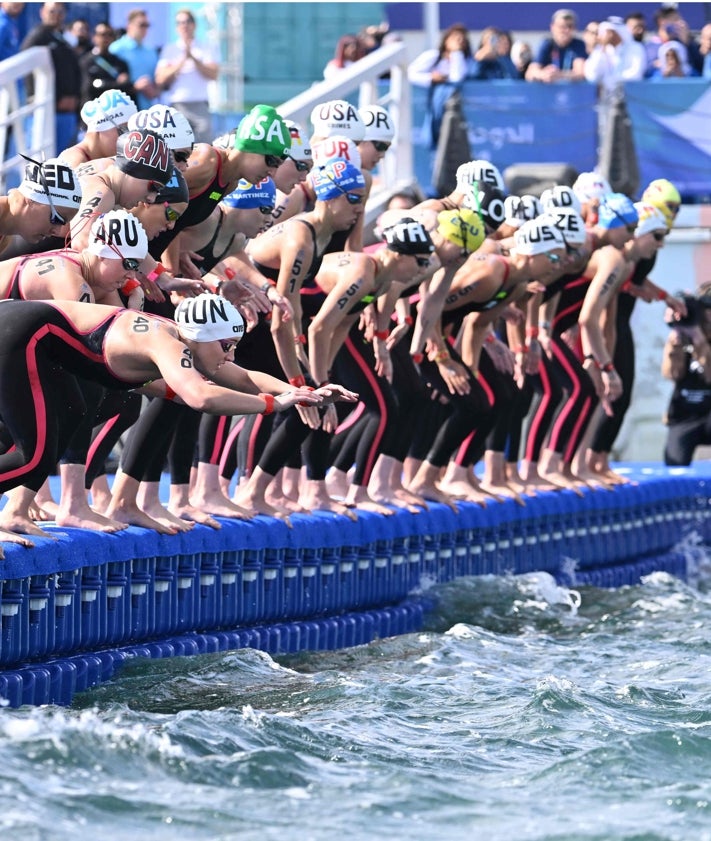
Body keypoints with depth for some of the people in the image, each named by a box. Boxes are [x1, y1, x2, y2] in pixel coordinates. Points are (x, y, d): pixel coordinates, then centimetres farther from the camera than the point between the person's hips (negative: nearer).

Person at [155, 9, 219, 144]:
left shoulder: (205, 49, 13)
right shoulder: (169, 50, 14)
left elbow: (213, 74, 0)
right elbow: (160, 79, 2)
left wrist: (193, 58, -9)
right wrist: (182, 60, -7)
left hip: (199, 104, -1)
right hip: (175, 105, 1)